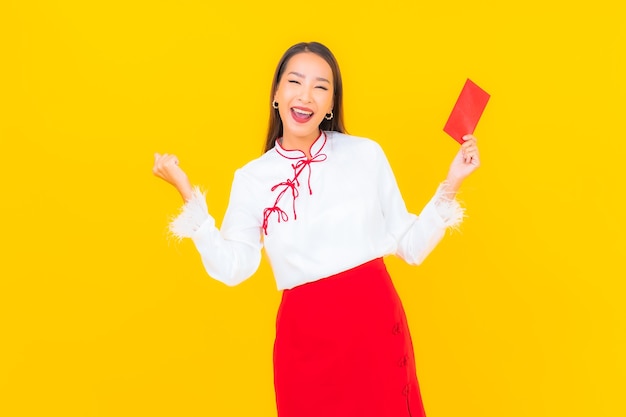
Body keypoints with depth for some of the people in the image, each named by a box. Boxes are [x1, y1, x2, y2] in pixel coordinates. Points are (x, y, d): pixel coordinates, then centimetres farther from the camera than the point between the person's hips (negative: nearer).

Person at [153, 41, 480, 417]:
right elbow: (232, 267, -6)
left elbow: (409, 245, 4)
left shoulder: (367, 154, 1)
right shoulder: (252, 178, 3)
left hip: (376, 320, 0)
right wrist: (188, 195, -6)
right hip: (305, 333, 0)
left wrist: (451, 185, -5)